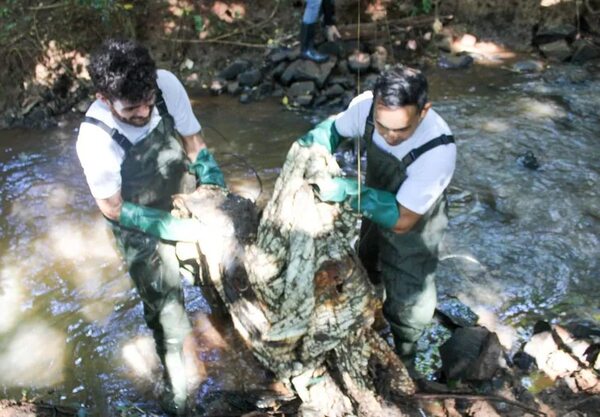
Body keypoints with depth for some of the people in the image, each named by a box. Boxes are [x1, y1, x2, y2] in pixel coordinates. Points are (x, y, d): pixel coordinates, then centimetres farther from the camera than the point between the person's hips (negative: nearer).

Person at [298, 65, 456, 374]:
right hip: (377, 204, 5)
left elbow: (403, 220, -35)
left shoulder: (439, 151, -42)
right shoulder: (366, 106, -30)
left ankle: (402, 360, 39)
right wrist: (309, 149, -29)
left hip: (413, 224, -5)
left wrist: (349, 192, -46)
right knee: (365, 271, 27)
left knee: (406, 302, 5)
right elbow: (333, 128, -7)